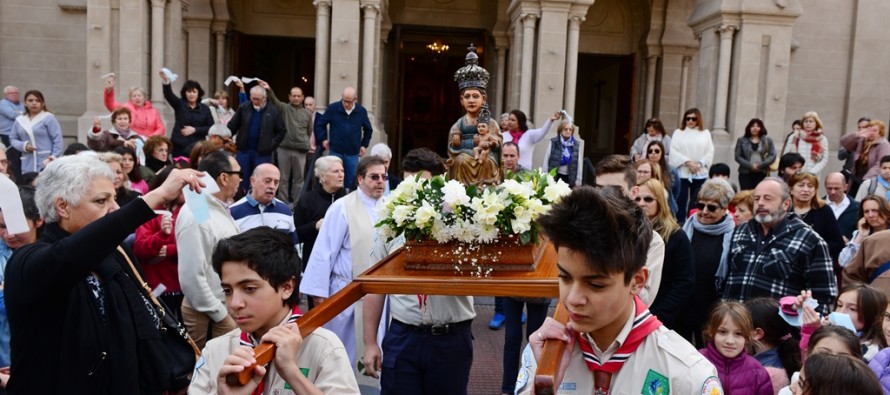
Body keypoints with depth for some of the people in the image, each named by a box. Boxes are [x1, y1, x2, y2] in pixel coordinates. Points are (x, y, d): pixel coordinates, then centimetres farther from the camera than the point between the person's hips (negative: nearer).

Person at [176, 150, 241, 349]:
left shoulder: (220, 208, 8)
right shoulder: (196, 216, -21)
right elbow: (192, 278, -22)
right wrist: (221, 315, -15)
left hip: (230, 307, 8)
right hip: (210, 314, -8)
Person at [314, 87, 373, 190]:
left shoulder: (362, 111, 0)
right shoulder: (333, 108, -5)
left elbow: (368, 130, 16)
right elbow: (320, 124, 9)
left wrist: (364, 145, 12)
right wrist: (323, 139, 5)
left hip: (353, 154, 1)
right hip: (335, 152, -1)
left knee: (351, 181, 7)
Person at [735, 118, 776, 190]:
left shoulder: (767, 140, 9)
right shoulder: (742, 140, 8)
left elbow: (772, 155, 2)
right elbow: (738, 156, 2)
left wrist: (760, 165, -11)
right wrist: (750, 166, -10)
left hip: (762, 173, 0)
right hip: (745, 173, 0)